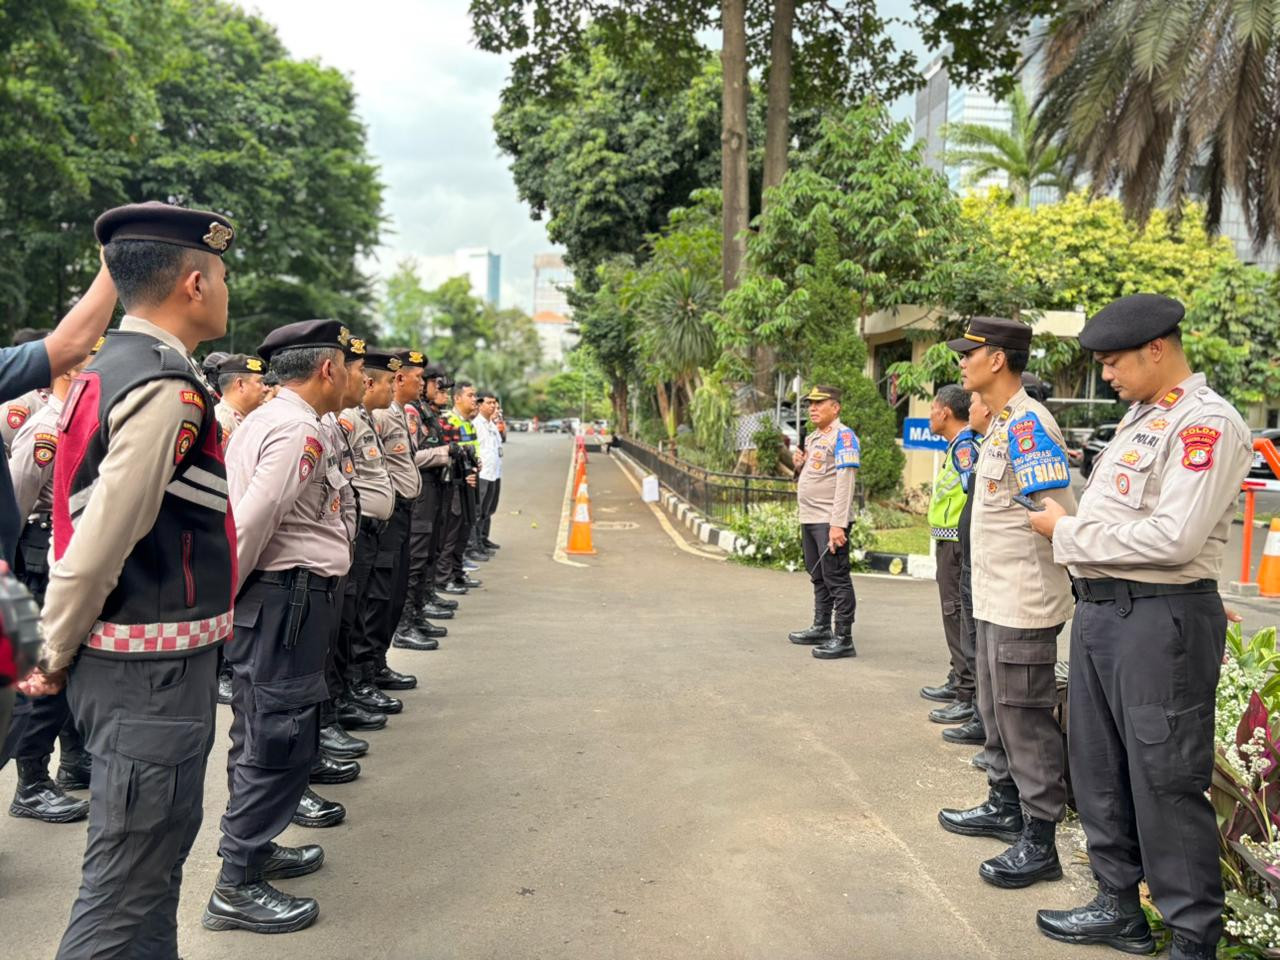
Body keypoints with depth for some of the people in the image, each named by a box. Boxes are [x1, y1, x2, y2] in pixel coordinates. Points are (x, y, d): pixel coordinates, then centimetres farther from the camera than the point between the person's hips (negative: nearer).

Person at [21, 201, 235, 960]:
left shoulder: (111, 368, 10)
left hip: (122, 657, 10)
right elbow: (102, 542, -22)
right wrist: (55, 658, -8)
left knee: (151, 865, 23)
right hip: (156, 668, -9)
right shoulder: (168, 388, -20)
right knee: (126, 895, 1)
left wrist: (62, 650, 18)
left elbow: (89, 524, 13)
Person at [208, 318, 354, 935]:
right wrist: (222, 600, -14)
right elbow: (253, 520, -24)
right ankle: (237, 887, 7)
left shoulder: (262, 420, 15)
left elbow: (242, 509, 15)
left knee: (263, 733, 20)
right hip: (288, 596, -10)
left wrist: (221, 598, 14)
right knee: (278, 738, -2)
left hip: (271, 597, 10)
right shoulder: (300, 430, -16)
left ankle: (254, 846, 34)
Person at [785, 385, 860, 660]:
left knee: (836, 579, -6)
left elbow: (844, 481, -18)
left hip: (830, 522, -9)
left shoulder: (843, 436, -10)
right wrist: (800, 465, 6)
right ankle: (821, 628, 29)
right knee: (818, 578, 18)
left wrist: (838, 524, -25)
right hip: (809, 520, 9)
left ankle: (844, 639, -3)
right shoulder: (814, 437, 18)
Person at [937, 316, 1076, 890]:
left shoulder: (1028, 425, -18)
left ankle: (1039, 842, 9)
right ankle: (1005, 807, 36)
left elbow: (1058, 514, -22)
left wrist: (1050, 587, -19)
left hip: (1023, 604, -10)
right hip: (994, 599, 10)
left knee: (1025, 718, -2)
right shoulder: (1000, 425, 13)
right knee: (995, 711, 20)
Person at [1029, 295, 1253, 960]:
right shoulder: (1139, 418, 15)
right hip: (1099, 608, 9)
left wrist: (1069, 531, -14)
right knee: (1099, 769, 16)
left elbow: (1174, 536, -22)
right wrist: (1067, 524, 2)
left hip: (1161, 619, -9)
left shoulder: (1206, 422, -13)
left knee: (1166, 782, 0)